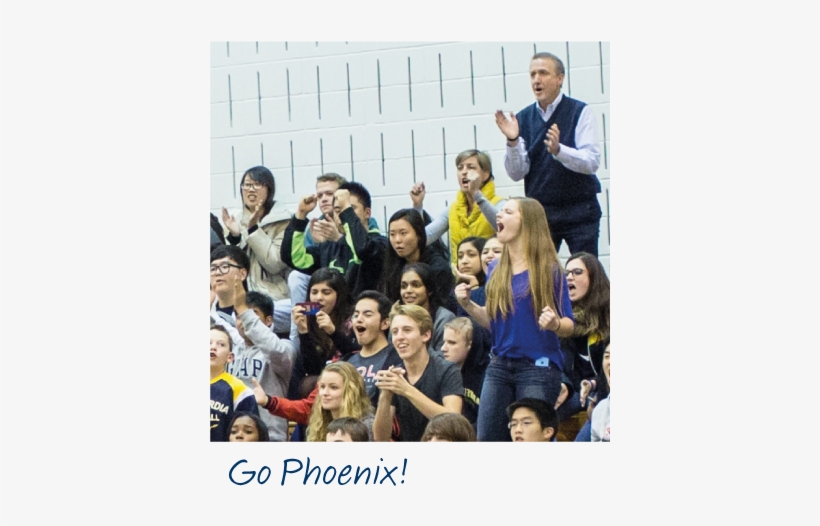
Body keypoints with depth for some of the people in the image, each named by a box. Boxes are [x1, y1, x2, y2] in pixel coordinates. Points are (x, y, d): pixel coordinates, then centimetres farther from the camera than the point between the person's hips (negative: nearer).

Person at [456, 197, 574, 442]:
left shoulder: (549, 269, -7)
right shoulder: (496, 270, 9)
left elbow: (569, 325, -6)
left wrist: (555, 323, -27)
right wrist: (468, 304, 0)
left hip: (538, 368, -6)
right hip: (500, 367, 6)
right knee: (486, 439, 4)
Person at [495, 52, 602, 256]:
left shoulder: (580, 112, -4)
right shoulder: (523, 118, 5)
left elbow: (592, 162, -13)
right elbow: (516, 173, 1)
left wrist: (558, 150, -30)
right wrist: (513, 141, -17)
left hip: (579, 210, -3)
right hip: (540, 212, 3)